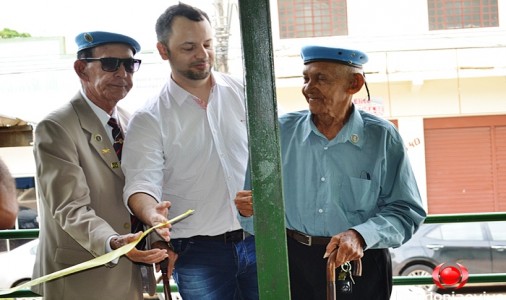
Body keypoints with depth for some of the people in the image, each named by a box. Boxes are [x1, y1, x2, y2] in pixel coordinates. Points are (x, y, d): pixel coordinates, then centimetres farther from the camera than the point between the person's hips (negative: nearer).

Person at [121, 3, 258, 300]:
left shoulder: (244, 92, 4)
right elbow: (142, 182, -14)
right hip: (198, 252, -2)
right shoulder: (149, 119, -4)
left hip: (259, 239, 2)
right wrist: (152, 215, -34)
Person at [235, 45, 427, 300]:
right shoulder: (281, 132, -3)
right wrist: (250, 209, -18)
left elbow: (406, 211, -7)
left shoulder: (382, 138, -8)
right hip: (293, 263, 2)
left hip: (360, 264, -1)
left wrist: (360, 235, -21)